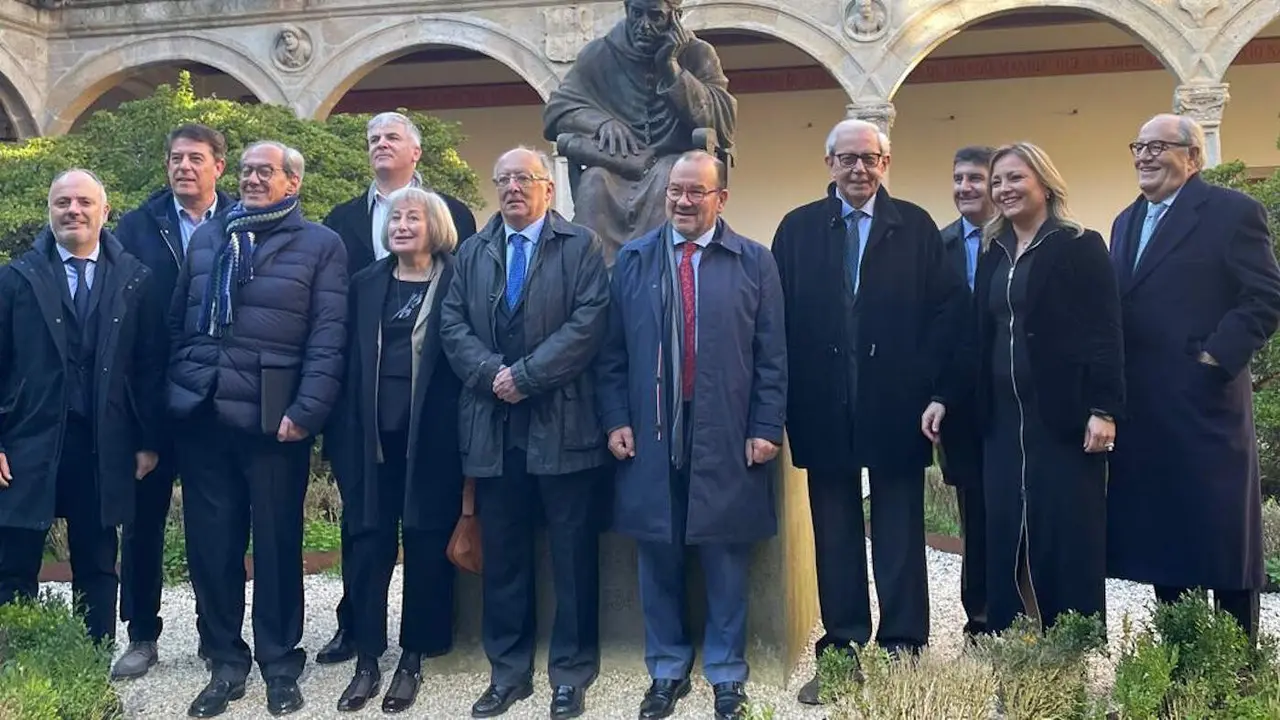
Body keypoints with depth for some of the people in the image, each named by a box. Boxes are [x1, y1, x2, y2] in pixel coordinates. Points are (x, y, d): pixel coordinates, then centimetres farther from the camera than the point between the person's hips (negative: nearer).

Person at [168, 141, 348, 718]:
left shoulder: (320, 245, 1)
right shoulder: (206, 238, 15)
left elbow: (328, 337, -6)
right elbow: (178, 322, 17)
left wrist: (305, 411, -14)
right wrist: (176, 392, 9)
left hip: (273, 420, -4)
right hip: (201, 417, 4)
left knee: (277, 545, 5)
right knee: (209, 544, 9)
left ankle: (280, 663, 20)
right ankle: (225, 661, 23)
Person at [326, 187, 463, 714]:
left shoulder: (455, 282, -1)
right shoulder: (367, 284, 10)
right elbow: (350, 359, 8)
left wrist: (465, 437, -10)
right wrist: (343, 436, 1)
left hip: (431, 437, -3)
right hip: (372, 435, 3)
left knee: (425, 547, 6)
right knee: (367, 545, 5)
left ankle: (412, 661, 18)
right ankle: (367, 661, 15)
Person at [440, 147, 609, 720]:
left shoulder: (581, 246, 3)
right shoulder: (473, 252, 16)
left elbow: (588, 323, -9)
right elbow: (452, 324, 7)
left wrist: (525, 375, -14)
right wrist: (492, 374, -10)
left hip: (562, 422, -3)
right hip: (493, 426, 4)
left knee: (573, 554, 3)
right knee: (502, 555, 9)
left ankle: (571, 672, 14)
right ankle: (507, 671, 20)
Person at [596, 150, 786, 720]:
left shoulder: (754, 262, 2)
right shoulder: (633, 259, 7)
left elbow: (771, 355, 0)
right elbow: (612, 351, 7)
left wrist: (766, 429, -5)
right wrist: (616, 420, -1)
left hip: (726, 437, -1)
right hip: (649, 435, 2)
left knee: (726, 560, 7)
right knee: (658, 556, 10)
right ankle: (666, 670, 25)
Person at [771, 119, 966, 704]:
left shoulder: (915, 226, 4)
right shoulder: (798, 228, 6)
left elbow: (949, 305, 0)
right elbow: (778, 313, 2)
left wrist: (921, 378, -7)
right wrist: (795, 389, -6)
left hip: (895, 406, -1)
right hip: (823, 407, 1)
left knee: (899, 534, 6)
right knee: (835, 535, 8)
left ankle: (902, 649, 14)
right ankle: (843, 649, 17)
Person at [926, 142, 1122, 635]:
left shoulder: (1080, 247, -3)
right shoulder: (992, 253, 14)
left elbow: (1105, 333, -9)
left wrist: (1104, 409, -17)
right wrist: (943, 396, 9)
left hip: (1064, 418, -5)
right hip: (1003, 419, 5)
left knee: (1069, 540, -1)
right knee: (1005, 540, 5)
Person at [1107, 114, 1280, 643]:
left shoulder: (1233, 211, -5)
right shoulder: (1127, 221, 18)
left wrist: (1217, 356, -17)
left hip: (1205, 404, -7)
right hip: (1142, 410, 7)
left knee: (1222, 537, 1)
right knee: (1162, 535, 11)